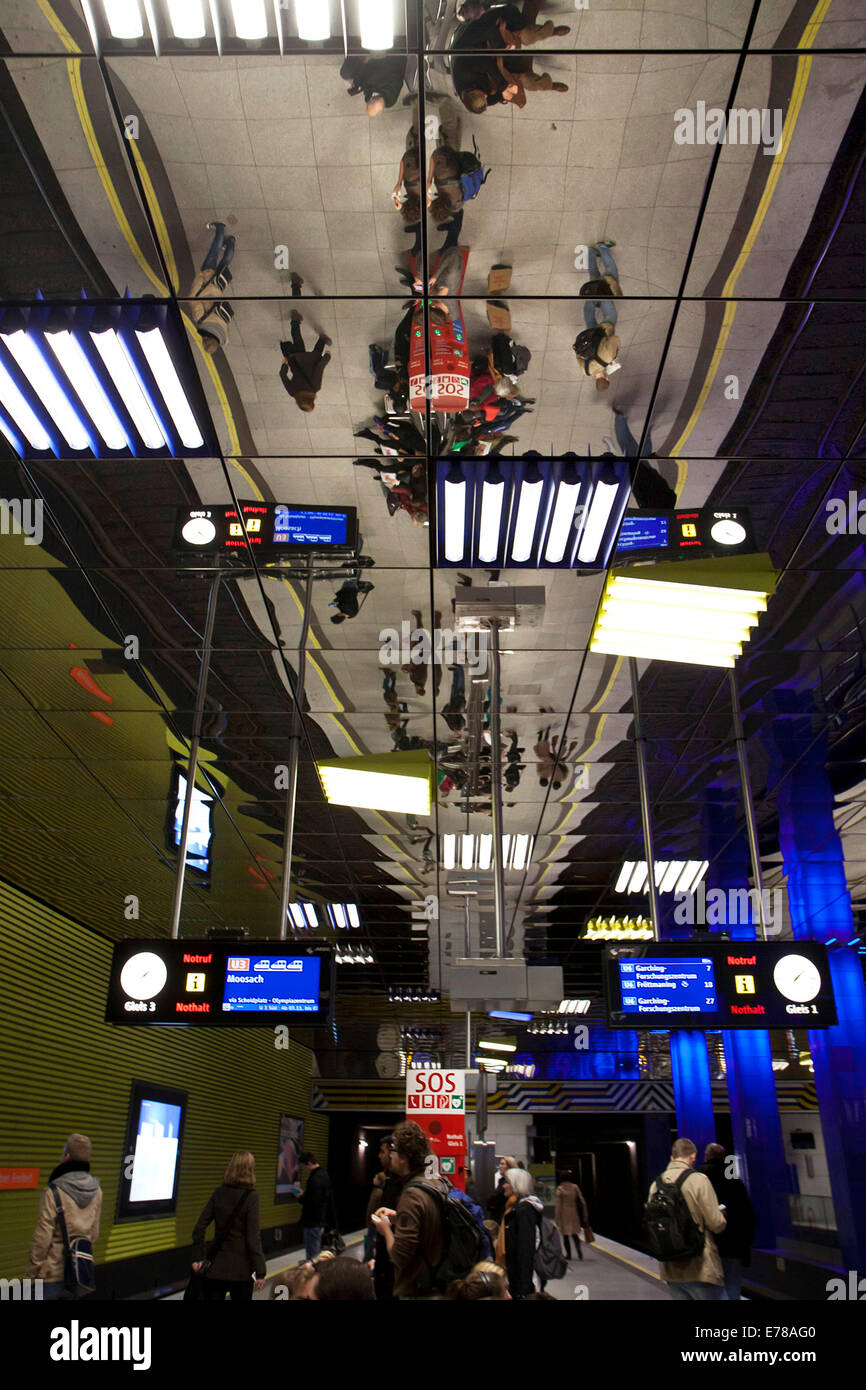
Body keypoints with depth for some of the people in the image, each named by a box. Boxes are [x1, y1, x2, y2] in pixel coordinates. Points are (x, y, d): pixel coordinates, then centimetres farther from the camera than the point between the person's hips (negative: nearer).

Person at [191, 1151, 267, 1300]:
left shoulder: (219, 1193, 1)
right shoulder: (251, 1196, -12)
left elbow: (198, 1229, 1)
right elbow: (253, 1237, -14)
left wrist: (198, 1257, 9)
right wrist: (260, 1271, -9)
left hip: (216, 1267, 4)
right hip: (240, 1269, -4)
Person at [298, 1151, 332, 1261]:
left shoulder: (315, 1179, -23)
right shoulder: (323, 1174, 10)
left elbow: (312, 1203, -26)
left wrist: (301, 1197, -9)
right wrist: (305, 1194, 9)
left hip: (312, 1223, -10)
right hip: (321, 1221, 10)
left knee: (312, 1257, -3)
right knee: (318, 1253, 21)